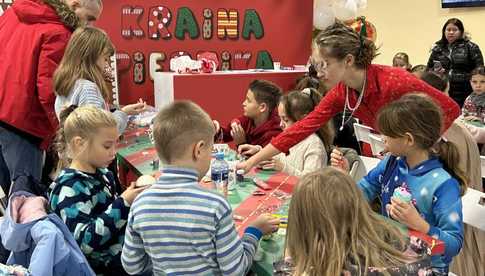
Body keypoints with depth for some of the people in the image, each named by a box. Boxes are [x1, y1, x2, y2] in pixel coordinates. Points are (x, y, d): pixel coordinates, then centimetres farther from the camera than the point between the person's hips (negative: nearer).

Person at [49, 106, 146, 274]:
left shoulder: (103, 174, 3)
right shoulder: (69, 188, -20)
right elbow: (84, 241, -28)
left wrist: (133, 197, -1)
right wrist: (123, 203, -30)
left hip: (126, 245, 8)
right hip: (106, 264, -8)